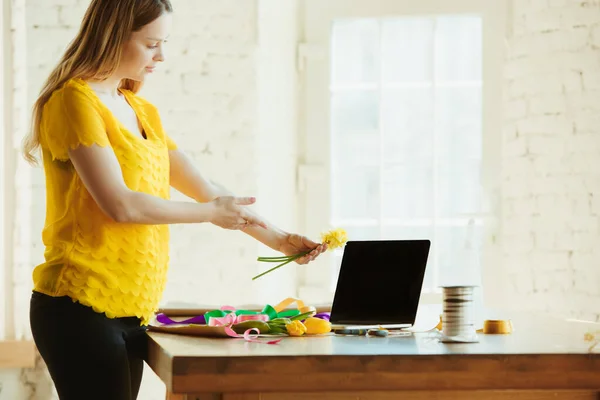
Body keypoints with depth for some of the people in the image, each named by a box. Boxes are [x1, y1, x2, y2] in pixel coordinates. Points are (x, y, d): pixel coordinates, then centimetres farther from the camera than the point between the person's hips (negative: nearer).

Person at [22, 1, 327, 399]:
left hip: (131, 313, 8)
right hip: (82, 307, -7)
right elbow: (120, 204, -17)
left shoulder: (143, 112, 17)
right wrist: (210, 213, -6)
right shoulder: (76, 101, -8)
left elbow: (204, 187, 20)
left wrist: (276, 238, 14)